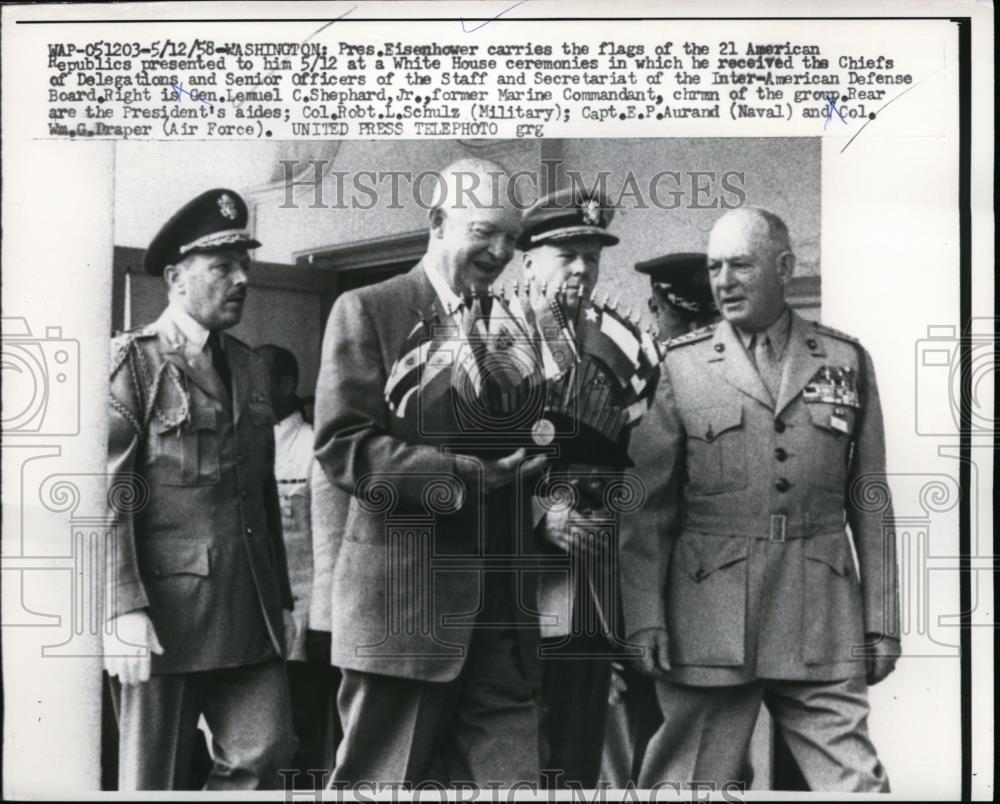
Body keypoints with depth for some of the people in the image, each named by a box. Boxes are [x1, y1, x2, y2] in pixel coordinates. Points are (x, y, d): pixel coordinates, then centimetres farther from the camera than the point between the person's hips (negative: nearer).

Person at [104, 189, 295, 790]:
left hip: (251, 613, 6)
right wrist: (125, 610, -19)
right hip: (164, 614, -5)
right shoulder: (131, 363, -5)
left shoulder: (251, 368, 15)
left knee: (264, 755, 3)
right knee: (155, 779, 7)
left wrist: (280, 598, 16)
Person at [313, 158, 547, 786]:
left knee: (509, 772, 4)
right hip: (402, 598, -4)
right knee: (384, 776, 7)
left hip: (500, 603, 5)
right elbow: (342, 447, -12)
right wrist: (463, 476, -20)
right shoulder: (366, 311, -2)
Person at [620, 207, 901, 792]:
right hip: (707, 621, -1)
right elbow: (648, 505, 2)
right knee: (686, 782, 6)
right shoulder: (680, 365, 3)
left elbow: (870, 501, 9)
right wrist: (645, 616, -5)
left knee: (855, 781, 0)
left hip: (823, 624, 1)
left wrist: (883, 619, 7)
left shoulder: (847, 361, 8)